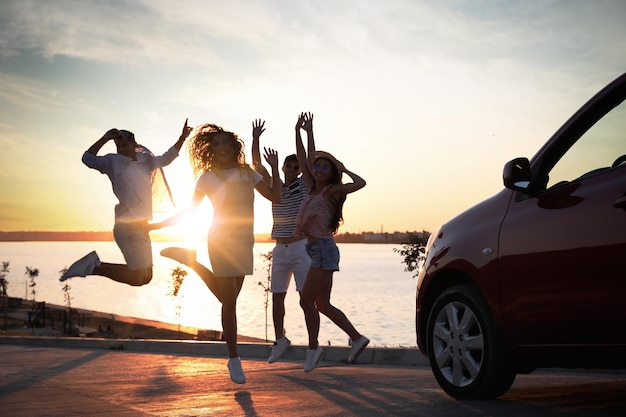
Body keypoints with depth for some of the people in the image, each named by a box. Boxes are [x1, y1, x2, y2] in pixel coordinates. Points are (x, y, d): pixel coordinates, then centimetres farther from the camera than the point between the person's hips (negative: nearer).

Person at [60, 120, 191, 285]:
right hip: (128, 227, -8)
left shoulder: (145, 161, 14)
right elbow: (88, 159, -18)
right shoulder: (114, 161, -4)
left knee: (146, 276, 14)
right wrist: (105, 138, -21)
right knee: (138, 278, -11)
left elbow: (166, 159, 30)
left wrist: (182, 138, 24)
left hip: (140, 226, 8)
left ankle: (95, 264, 17)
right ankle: (93, 267, -1)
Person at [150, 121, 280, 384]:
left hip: (244, 241, 5)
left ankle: (191, 261, 31)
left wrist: (274, 168, -4)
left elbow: (274, 197, 5)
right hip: (222, 241, -5)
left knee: (228, 298, 10)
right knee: (229, 301, -5)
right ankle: (234, 359, 3)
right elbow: (188, 211, 4)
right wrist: (157, 225, -2)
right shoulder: (207, 177, 0)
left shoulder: (247, 173, 9)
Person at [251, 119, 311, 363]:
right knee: (277, 297, 8)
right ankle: (280, 340, 22)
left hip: (301, 248, -4)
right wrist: (255, 139, -3)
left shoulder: (305, 185, 2)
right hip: (280, 250, 5)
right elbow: (257, 165, 7)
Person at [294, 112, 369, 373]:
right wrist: (301, 132, 16)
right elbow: (304, 159, 18)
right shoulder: (313, 189, 14)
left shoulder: (333, 191, -6)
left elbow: (360, 183, -21)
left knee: (307, 300, -7)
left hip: (324, 249, -8)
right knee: (322, 304, 10)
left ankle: (313, 348, 3)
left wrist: (345, 169, -5)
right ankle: (357, 338, 16)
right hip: (317, 250, 8)